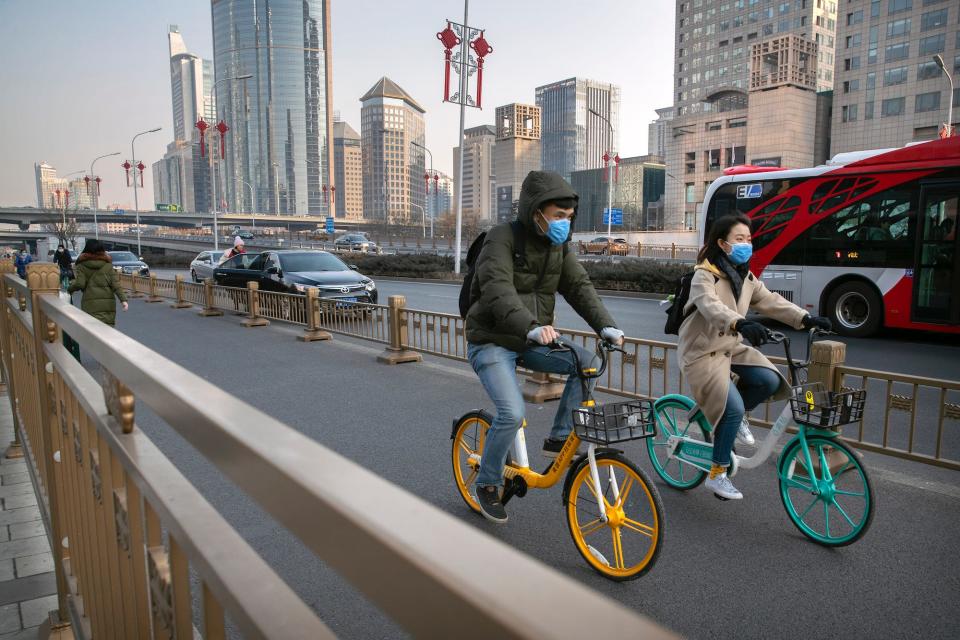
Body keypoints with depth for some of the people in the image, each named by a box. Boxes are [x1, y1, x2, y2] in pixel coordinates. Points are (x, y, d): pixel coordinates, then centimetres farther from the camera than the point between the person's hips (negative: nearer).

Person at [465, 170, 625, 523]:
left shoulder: (558, 244, 4)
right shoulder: (501, 239, -18)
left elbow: (579, 286, -2)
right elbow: (499, 292, -34)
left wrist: (606, 325, -18)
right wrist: (532, 328, -50)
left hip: (530, 342, 6)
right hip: (492, 342, -6)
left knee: (588, 362, -13)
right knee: (512, 413, -21)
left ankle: (559, 438, 0)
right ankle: (487, 484, 4)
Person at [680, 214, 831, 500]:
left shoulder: (745, 277, 8)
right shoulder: (704, 275, -17)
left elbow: (771, 301, 2)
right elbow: (711, 307, -36)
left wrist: (805, 318, -12)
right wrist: (741, 323, -53)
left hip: (732, 346, 7)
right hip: (703, 351, -7)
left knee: (769, 380, -17)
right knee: (733, 407, -19)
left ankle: (736, 417, 14)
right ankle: (717, 475, -2)